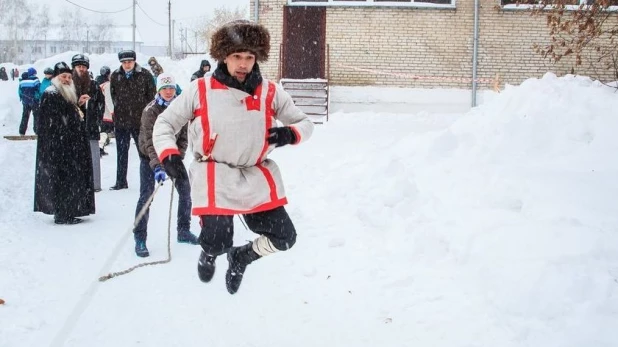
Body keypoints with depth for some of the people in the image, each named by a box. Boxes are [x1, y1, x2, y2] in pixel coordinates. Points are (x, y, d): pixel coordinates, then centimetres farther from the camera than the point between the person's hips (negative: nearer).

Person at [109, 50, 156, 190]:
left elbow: (152, 94, -1)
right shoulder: (115, 76, 3)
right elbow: (113, 95, 13)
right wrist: (119, 106, 7)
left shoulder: (145, 75, -4)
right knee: (121, 152, 9)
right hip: (121, 120, 3)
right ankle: (121, 181, 16)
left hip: (140, 120, -3)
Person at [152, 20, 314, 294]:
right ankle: (209, 252, 30)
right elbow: (165, 122, 2)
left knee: (284, 238, 2)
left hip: (258, 177, 3)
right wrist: (169, 155, -16)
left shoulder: (270, 92, -2)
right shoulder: (201, 90, -8)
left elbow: (304, 123, 8)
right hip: (214, 176, -3)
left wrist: (290, 134, -16)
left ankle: (241, 257, 34)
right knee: (217, 243, -12)